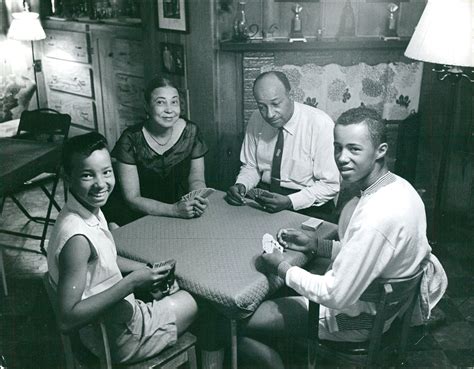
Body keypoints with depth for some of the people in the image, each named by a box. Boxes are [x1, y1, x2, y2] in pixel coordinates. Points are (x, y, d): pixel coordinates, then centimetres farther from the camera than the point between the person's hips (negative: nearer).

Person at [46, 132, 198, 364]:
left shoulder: (91, 211, -7)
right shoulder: (77, 238, -33)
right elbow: (68, 319, -33)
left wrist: (146, 269, -2)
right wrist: (132, 282, -33)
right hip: (117, 338, -8)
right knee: (193, 304, 8)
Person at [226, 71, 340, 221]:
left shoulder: (320, 124, -16)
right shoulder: (256, 120, 0)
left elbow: (330, 185, -14)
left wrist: (289, 201, -25)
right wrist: (240, 185, -9)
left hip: (307, 209, -5)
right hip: (264, 198, 6)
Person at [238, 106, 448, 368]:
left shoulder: (376, 217, -34)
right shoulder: (398, 187, -4)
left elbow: (337, 296, -27)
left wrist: (282, 268, -15)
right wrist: (315, 244, 1)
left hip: (359, 318, -9)